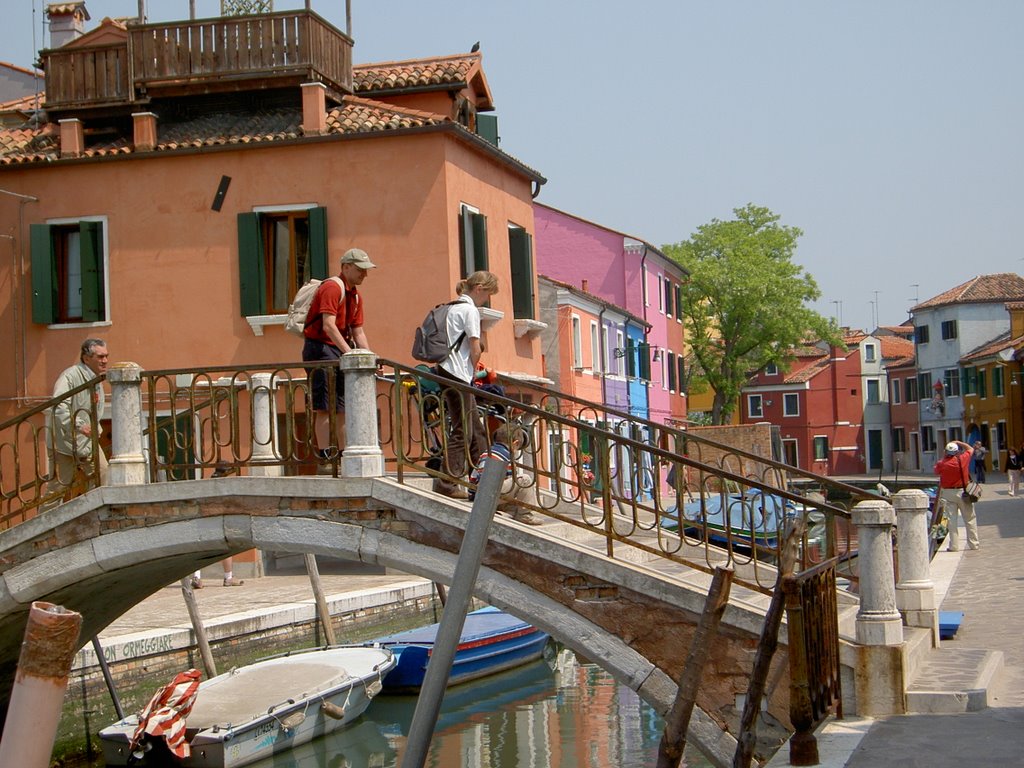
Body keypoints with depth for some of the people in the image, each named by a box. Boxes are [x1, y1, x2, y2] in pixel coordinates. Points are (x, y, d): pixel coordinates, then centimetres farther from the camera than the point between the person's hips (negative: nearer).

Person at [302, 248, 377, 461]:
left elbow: (358, 332, 16)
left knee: (344, 407, 8)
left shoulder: (355, 296, 15)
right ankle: (325, 455, -15)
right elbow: (328, 325, -24)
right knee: (324, 406, -12)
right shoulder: (332, 288, -14)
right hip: (320, 348, -9)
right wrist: (349, 352, -30)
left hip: (340, 350, 9)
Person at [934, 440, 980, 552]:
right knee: (970, 518, 10)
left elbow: (936, 471, 11)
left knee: (952, 519, 2)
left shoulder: (942, 463, -10)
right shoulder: (963, 459, -8)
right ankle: (974, 543, 14)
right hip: (962, 492, 0)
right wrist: (959, 443, 17)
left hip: (948, 493, 0)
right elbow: (971, 449, 11)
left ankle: (953, 545, 0)